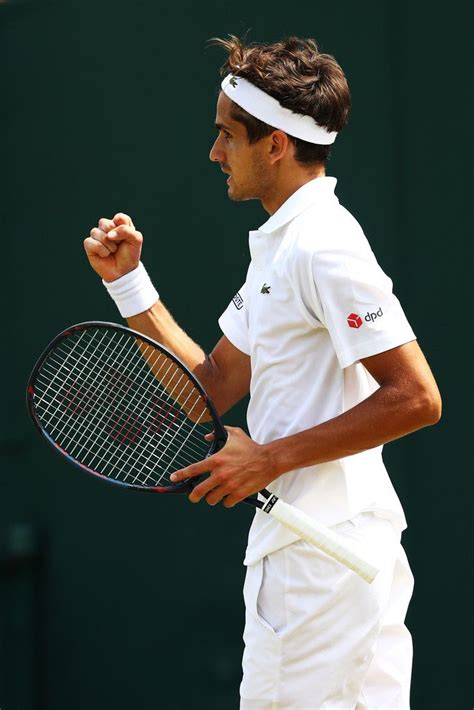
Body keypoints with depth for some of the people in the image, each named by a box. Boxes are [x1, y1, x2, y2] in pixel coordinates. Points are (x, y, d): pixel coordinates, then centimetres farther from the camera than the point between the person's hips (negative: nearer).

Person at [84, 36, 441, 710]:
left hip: (325, 550, -10)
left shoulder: (322, 244, -15)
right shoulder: (279, 244, 17)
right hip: (296, 550, 10)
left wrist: (271, 458, -18)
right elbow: (212, 388, 20)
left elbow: (416, 399, -20)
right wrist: (127, 280, 15)